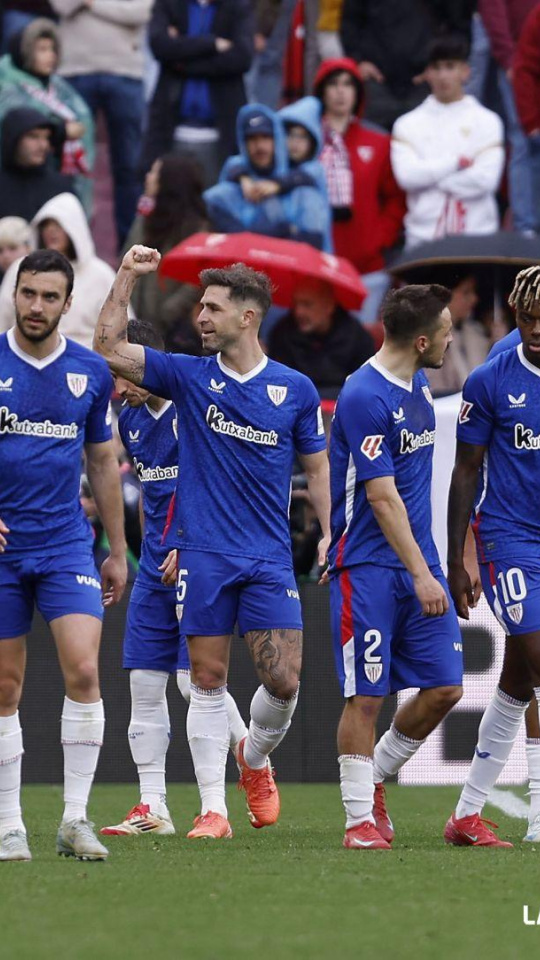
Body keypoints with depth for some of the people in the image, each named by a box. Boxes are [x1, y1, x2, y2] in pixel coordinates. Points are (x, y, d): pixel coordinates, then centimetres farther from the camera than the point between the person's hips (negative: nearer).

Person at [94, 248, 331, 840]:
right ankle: (212, 808, 4)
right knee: (208, 681, -1)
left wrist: (330, 534, 0)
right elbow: (108, 348, -1)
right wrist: (127, 277, -6)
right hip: (203, 556, 0)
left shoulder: (296, 390, 4)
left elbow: (318, 468, 11)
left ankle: (255, 759, 26)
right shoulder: (188, 376, 4)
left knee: (283, 681, -5)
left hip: (269, 558, 0)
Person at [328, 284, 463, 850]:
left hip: (419, 561, 8)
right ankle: (360, 817, 5)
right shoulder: (363, 397, -16)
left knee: (443, 688, 3)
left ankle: (375, 777, 22)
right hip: (369, 566, -8)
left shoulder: (417, 386, 11)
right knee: (367, 695, -4)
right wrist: (420, 575, -21)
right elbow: (382, 498, -19)